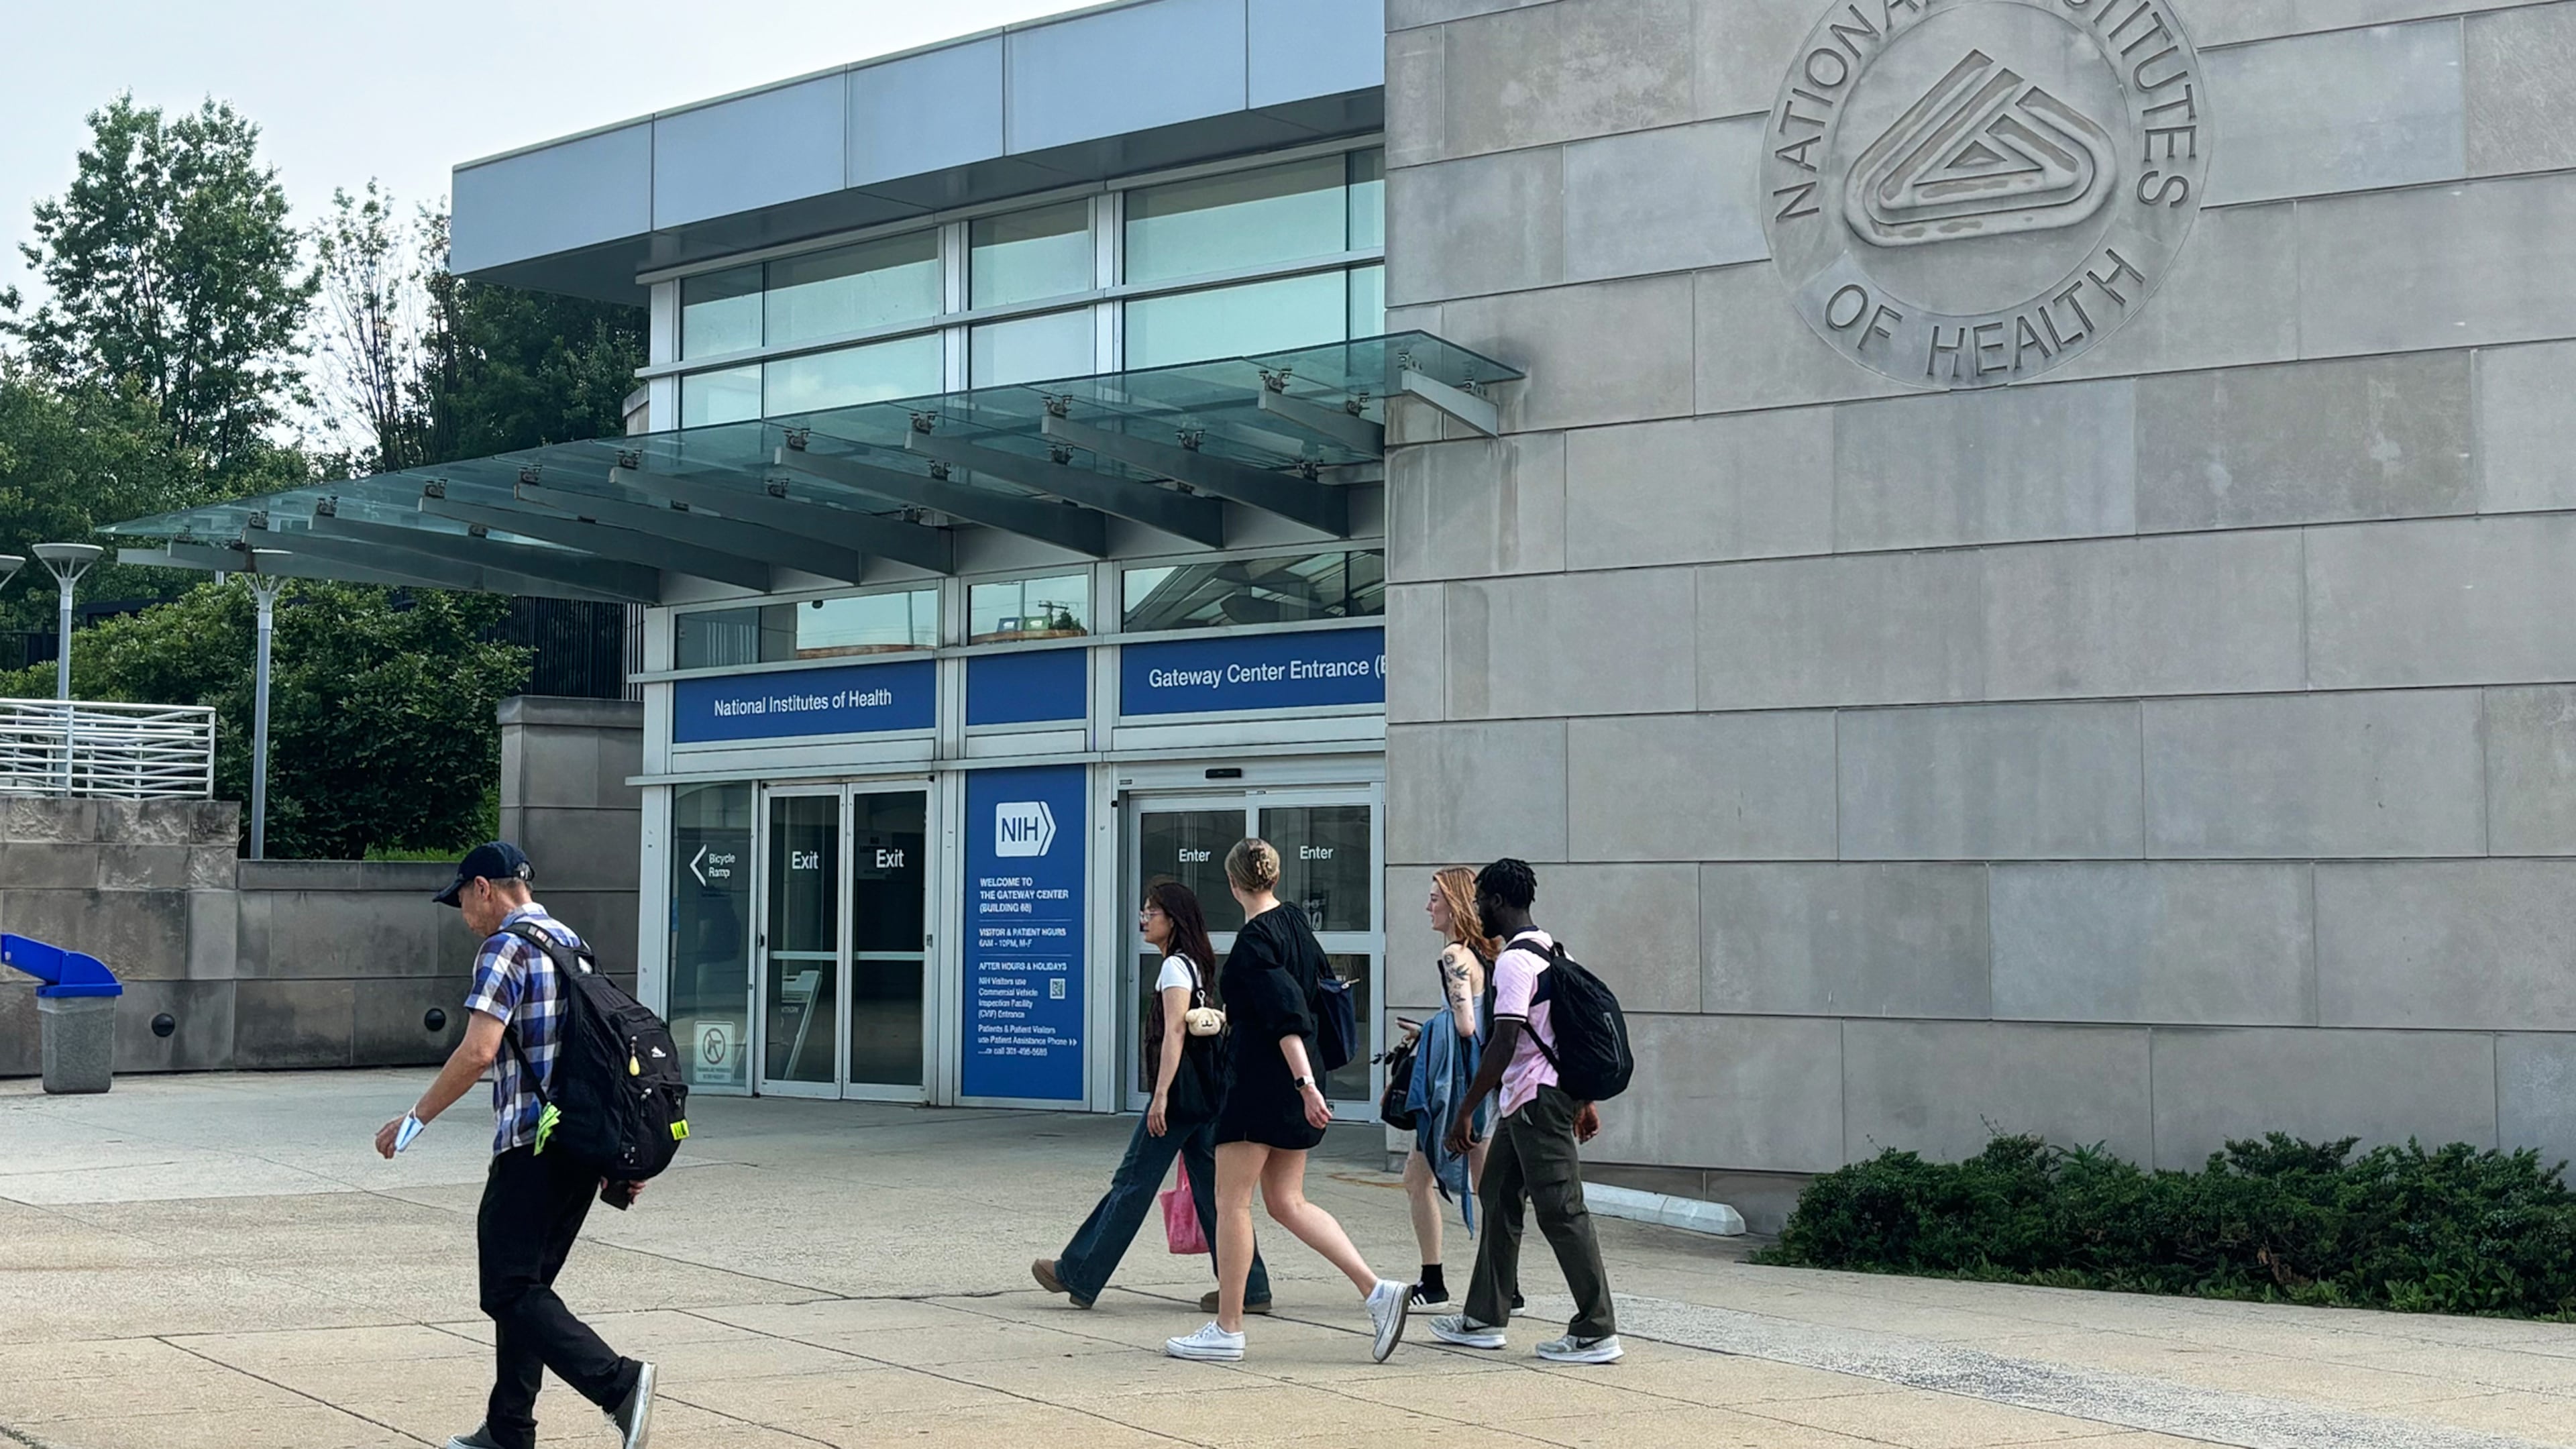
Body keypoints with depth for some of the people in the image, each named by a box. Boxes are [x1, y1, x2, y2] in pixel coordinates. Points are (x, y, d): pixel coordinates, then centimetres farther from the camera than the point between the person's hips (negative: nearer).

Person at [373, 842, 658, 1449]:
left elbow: (477, 1052, -19)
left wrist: (415, 1119, -9)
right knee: (526, 1287, 15)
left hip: (532, 1144, -9)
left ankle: (618, 1383, -23)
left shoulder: (506, 948, -9)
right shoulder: (573, 943, 19)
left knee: (512, 1290, -8)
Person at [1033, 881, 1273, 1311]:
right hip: (1208, 1095, 9)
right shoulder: (1196, 965, 17)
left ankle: (1077, 1275, 4)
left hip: (1182, 1091, -9)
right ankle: (1249, 1289, 5)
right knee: (1212, 1190, 8)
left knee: (1133, 1183, -3)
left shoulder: (1175, 966, -10)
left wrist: (1161, 1096, -21)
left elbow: (1174, 1033, -18)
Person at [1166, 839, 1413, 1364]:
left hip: (1259, 1080, -9)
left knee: (1231, 1202, 2)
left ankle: (1227, 1330, 7)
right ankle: (1377, 1291, 0)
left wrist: (1306, 1084, -29)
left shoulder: (1254, 938, -14)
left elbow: (1287, 1016, -23)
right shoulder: (1295, 922, 11)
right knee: (1287, 1202, 11)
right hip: (1293, 1084, 9)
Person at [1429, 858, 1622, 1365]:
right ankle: (1485, 1318, 21)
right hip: (1529, 1101, 10)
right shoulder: (1552, 951, 15)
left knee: (1561, 1212, -7)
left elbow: (1504, 1044, -22)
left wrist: (1465, 1110, -18)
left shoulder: (1514, 961, -16)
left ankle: (1597, 1332, -4)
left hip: (1537, 1100, -10)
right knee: (1499, 1198, 15)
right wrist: (1586, 1100, 22)